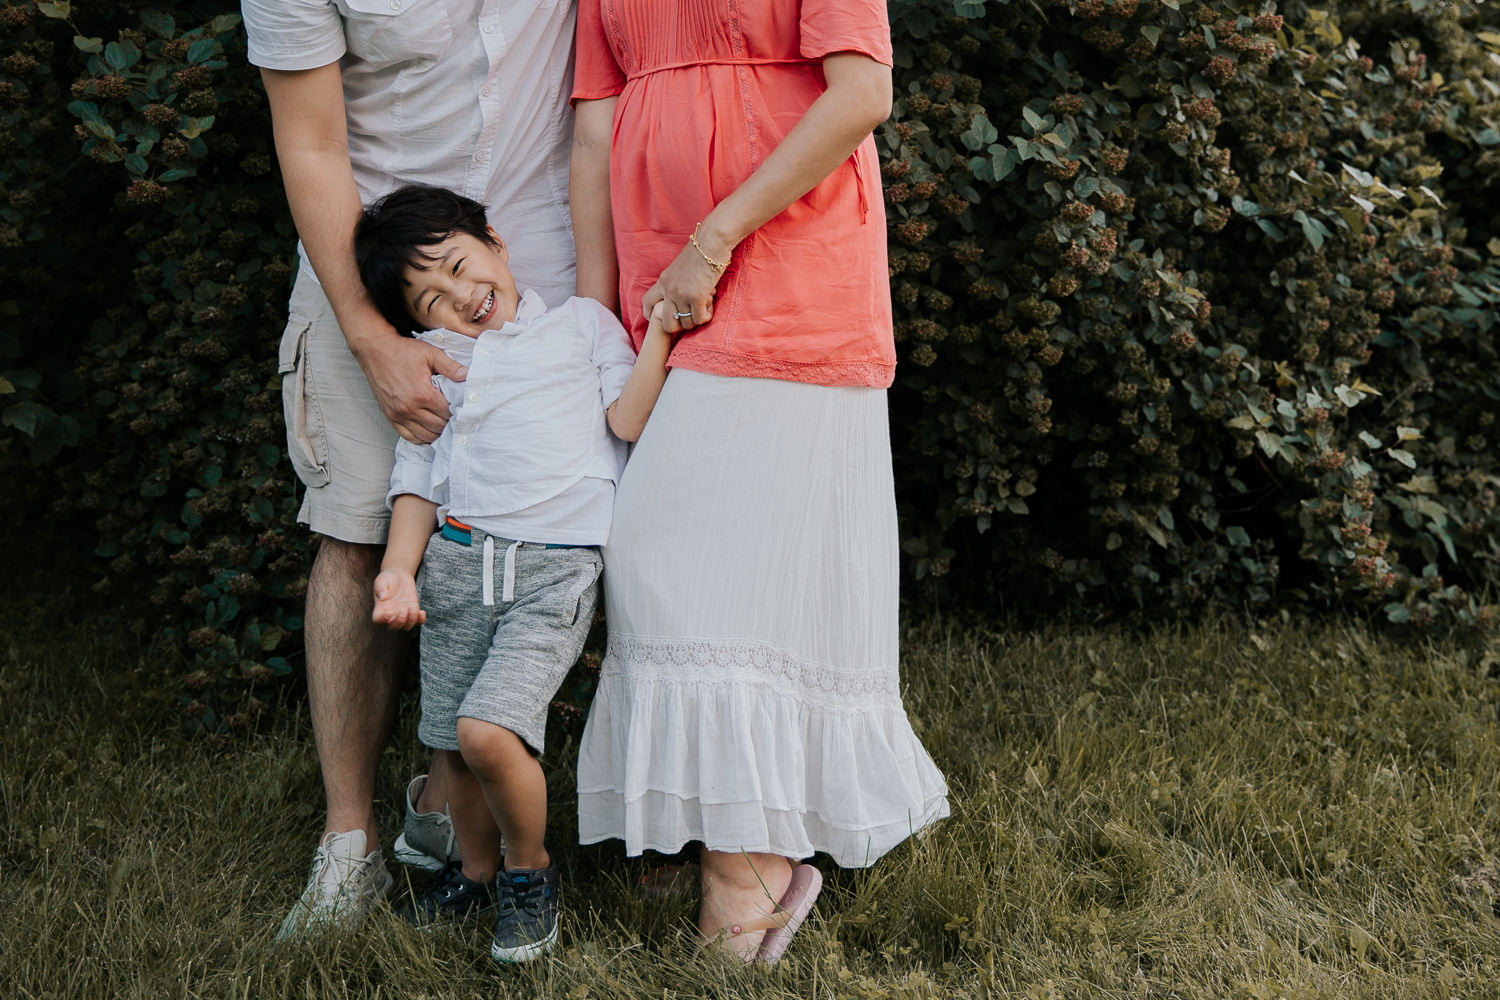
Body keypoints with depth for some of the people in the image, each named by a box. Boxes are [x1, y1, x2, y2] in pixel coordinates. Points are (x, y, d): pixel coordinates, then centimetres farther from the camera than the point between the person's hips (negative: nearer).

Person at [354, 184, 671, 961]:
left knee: (488, 732, -19)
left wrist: (659, 327, -6)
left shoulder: (582, 321, 15)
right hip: (457, 562, 4)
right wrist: (398, 569, 2)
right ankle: (477, 870, 36)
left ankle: (530, 868, 7)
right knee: (456, 750, 7)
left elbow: (628, 420, 2)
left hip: (555, 566, -4)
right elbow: (416, 480, 16)